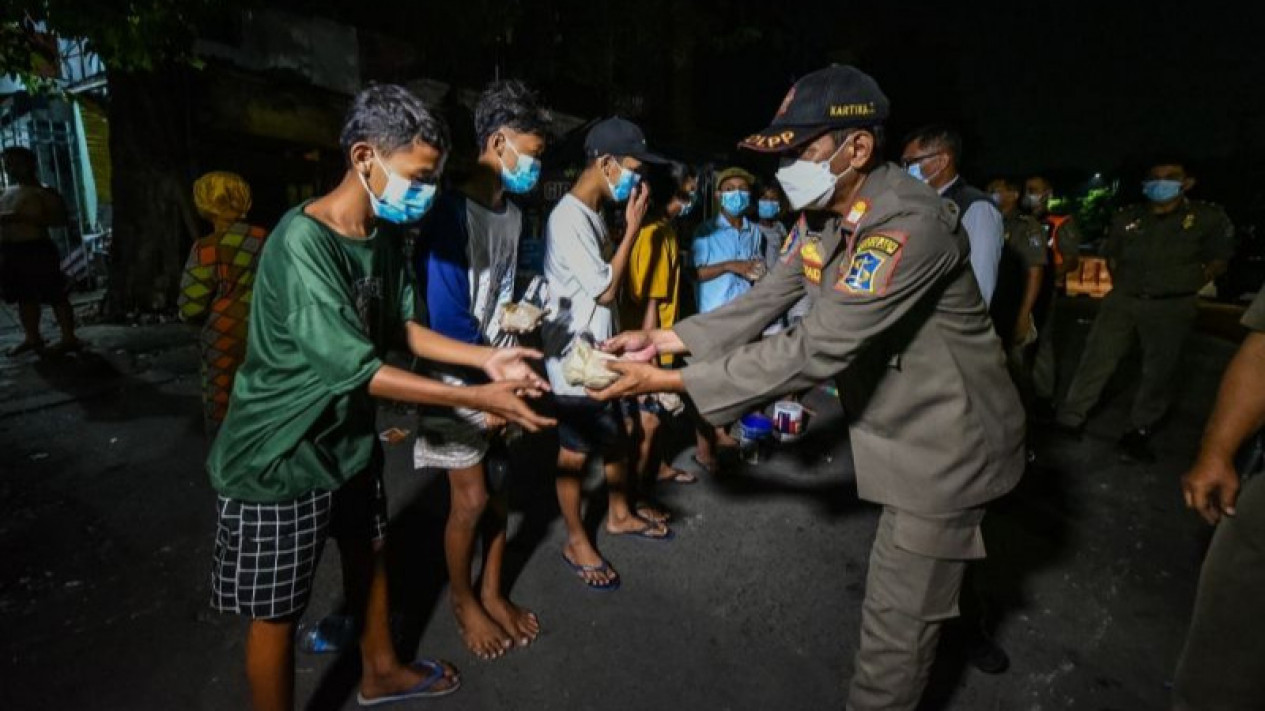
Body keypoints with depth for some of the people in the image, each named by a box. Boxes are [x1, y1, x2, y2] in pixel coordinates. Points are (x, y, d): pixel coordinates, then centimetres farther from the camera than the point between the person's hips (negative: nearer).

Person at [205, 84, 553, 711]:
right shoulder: (301, 244, -28)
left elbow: (398, 326, 4)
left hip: (349, 434, 9)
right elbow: (358, 370, -30)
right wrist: (478, 398, -29)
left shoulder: (383, 234, -1)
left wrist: (486, 358, -8)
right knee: (276, 613, 8)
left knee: (368, 552, 24)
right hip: (280, 456, -9)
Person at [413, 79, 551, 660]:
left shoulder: (513, 214, 6)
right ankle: (462, 600, 28)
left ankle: (492, 593, 32)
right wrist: (490, 385, -15)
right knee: (471, 499, 3)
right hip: (459, 377, -7)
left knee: (500, 489, 13)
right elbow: (446, 316, -21)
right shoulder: (452, 212, -18)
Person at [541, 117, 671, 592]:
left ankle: (620, 515, 41)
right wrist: (633, 228, -15)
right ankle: (576, 541, 25)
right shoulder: (568, 219, -20)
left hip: (600, 353, 9)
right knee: (575, 453, 7)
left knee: (616, 439, 21)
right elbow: (606, 290, -19)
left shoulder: (593, 214, 10)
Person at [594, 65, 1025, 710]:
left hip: (944, 439, -8)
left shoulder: (908, 226, -32)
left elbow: (814, 350, -35)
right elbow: (763, 302, -2)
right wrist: (666, 337, -12)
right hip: (904, 427, 8)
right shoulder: (829, 214, -2)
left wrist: (671, 381, -33)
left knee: (896, 621, 5)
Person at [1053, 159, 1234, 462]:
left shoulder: (1209, 218, 0)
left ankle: (1138, 434, 14)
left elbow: (1218, 261, 5)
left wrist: (1184, 288, -3)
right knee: (1096, 358, -2)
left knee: (1159, 372, 4)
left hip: (1171, 306, -2)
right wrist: (1121, 285, 9)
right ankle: (1069, 419, 4)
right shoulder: (1126, 218, 8)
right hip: (1122, 300, 2)